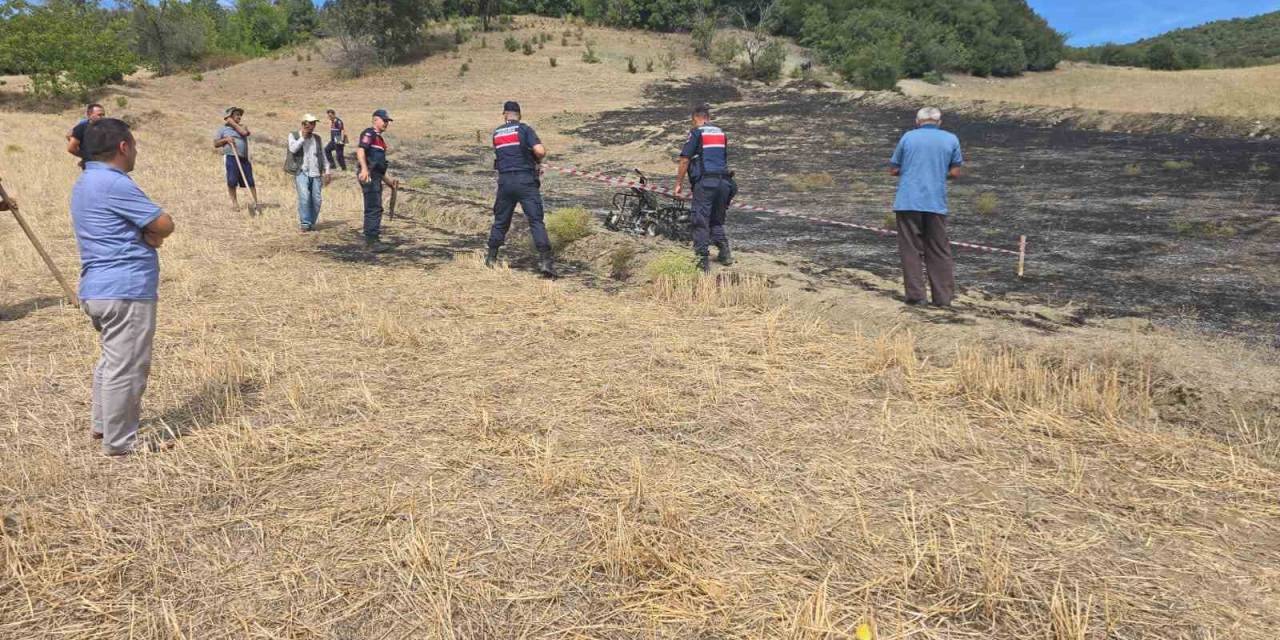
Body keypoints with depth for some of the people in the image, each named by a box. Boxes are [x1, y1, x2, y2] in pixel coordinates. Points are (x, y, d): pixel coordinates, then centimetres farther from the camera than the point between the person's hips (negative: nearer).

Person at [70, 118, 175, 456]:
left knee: (112, 359, 24)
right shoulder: (115, 184, -17)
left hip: (97, 289, 11)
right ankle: (120, 442, 6)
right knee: (126, 367, -2)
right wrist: (148, 234, 2)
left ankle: (103, 424, 35)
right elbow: (165, 225, -16)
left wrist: (145, 235, -5)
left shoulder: (84, 183, 15)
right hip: (126, 291, -11)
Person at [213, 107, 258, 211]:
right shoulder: (222, 128, 10)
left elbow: (245, 133, -7)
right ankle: (234, 203, 2)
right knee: (232, 181, -6)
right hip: (231, 157, -3)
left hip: (244, 158, 3)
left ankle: (256, 202, 1)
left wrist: (233, 123, 1)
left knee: (250, 181, -1)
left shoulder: (242, 127, 19)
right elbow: (215, 144, 7)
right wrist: (225, 140, -9)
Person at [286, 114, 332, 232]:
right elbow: (293, 149, -10)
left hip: (316, 173, 4)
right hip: (301, 172, -4)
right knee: (304, 196, -18)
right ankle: (305, 223, -13)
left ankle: (312, 223, 8)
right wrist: (303, 137, -6)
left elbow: (323, 156, 21)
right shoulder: (293, 135, 9)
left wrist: (327, 170, 12)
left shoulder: (317, 138, 19)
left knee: (316, 200, -4)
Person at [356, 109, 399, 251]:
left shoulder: (380, 138, 24)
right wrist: (364, 168, -36)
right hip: (368, 176, -10)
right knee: (374, 208, -13)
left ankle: (370, 239, 24)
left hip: (376, 177, 10)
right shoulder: (369, 133, -5)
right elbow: (360, 150, -22)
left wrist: (388, 181, 28)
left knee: (374, 208, 15)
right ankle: (372, 240, -13)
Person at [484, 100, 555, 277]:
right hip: (526, 180, -4)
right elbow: (540, 151, -15)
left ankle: (491, 257, 25)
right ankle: (545, 260, -14)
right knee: (536, 220, -5)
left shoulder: (496, 133, 12)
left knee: (500, 221, 17)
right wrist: (538, 160, 8)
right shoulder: (524, 129, -3)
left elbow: (500, 155, 17)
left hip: (505, 181, 4)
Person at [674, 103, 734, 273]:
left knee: (700, 222, -2)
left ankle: (703, 260, -4)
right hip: (724, 181, 6)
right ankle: (725, 253, 19)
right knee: (717, 220, 20)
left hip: (704, 182, -6)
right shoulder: (721, 132, 16)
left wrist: (679, 183, 0)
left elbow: (685, 159, -6)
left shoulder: (696, 132, -2)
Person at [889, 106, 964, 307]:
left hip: (908, 202, -1)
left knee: (911, 249, 4)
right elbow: (955, 172, 6)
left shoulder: (908, 137, 5)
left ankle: (915, 295, 0)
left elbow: (893, 170, 6)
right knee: (939, 252, 8)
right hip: (936, 204, 1)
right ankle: (943, 296, 9)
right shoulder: (951, 139, 6)